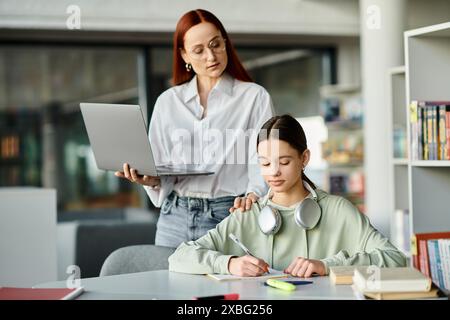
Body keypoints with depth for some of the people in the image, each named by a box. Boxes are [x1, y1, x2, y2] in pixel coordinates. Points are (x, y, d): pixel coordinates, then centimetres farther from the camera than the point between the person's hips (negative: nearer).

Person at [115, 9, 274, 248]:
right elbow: (160, 168, 13)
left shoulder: (254, 97, 2)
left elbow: (263, 161, -6)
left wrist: (253, 195, -26)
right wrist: (151, 180, -10)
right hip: (176, 217, 3)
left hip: (229, 215, -3)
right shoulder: (167, 102, 12)